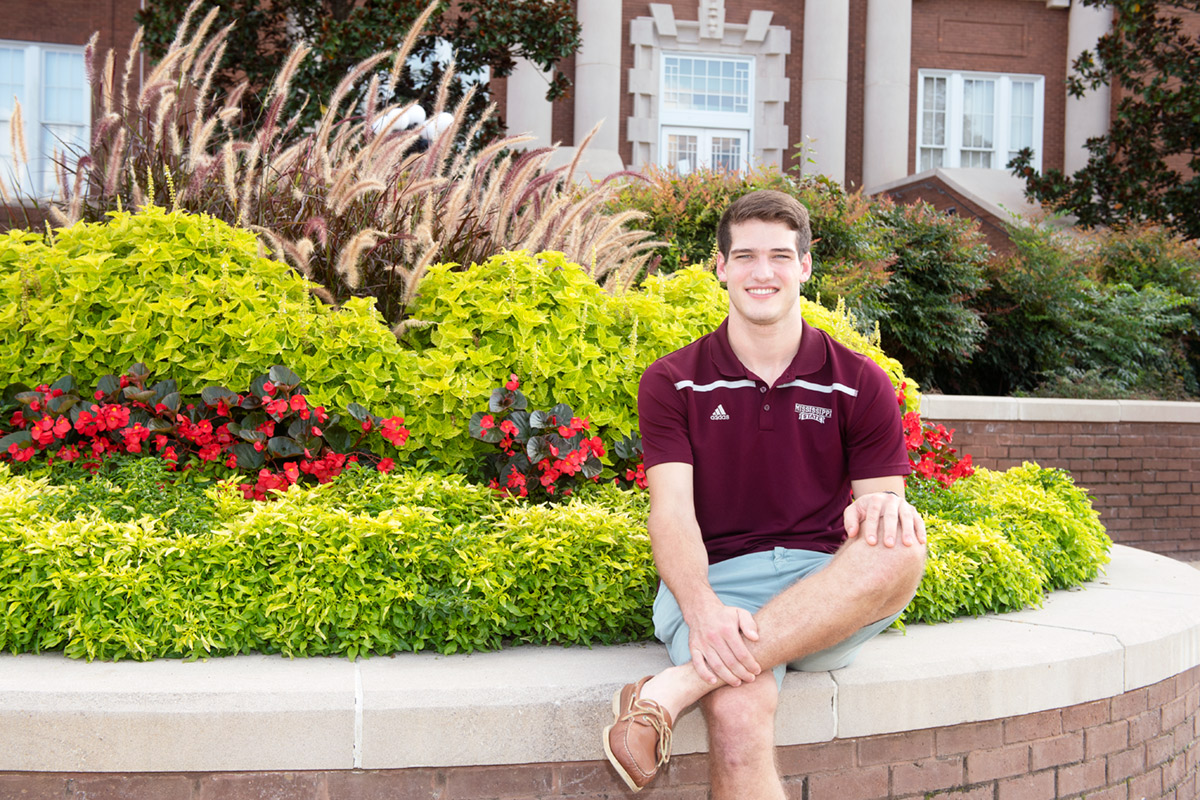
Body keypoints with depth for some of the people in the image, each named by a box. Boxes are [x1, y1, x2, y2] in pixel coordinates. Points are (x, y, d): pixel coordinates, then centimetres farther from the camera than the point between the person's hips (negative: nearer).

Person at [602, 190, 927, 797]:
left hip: (830, 593, 3)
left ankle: (676, 686, -37)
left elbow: (881, 502, 7)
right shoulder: (672, 382, 7)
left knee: (901, 551, -35)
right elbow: (671, 509, -5)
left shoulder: (859, 384, 11)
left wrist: (884, 505, -22)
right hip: (715, 581, -2)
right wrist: (701, 610, -26)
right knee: (739, 713, -38)